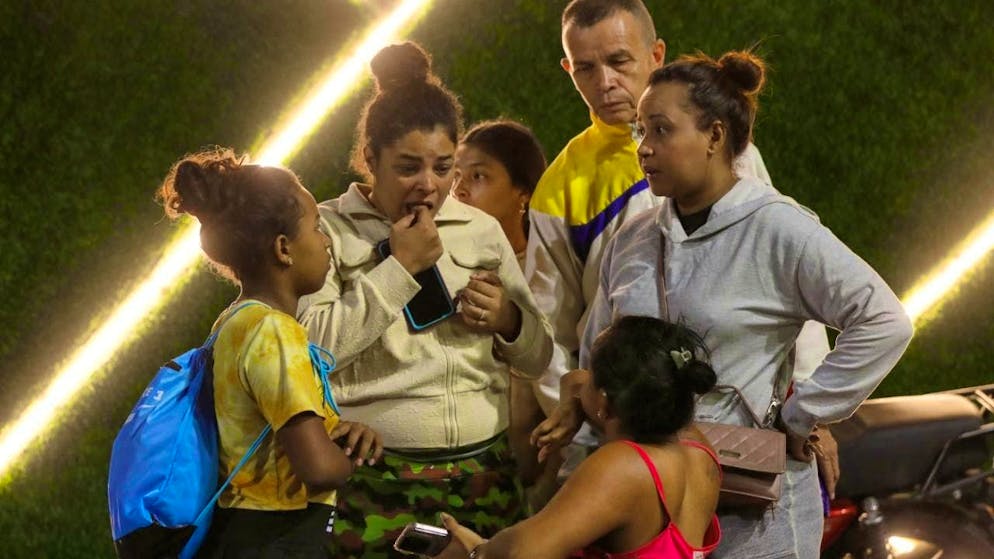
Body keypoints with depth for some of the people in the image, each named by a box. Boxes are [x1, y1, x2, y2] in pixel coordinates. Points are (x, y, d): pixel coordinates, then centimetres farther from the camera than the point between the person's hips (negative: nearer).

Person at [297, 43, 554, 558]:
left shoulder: (482, 230, 13)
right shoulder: (328, 231, 1)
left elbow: (538, 358, 19)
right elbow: (312, 348, -15)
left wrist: (509, 320, -3)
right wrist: (400, 266, -11)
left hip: (485, 478, 4)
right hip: (375, 487, -4)